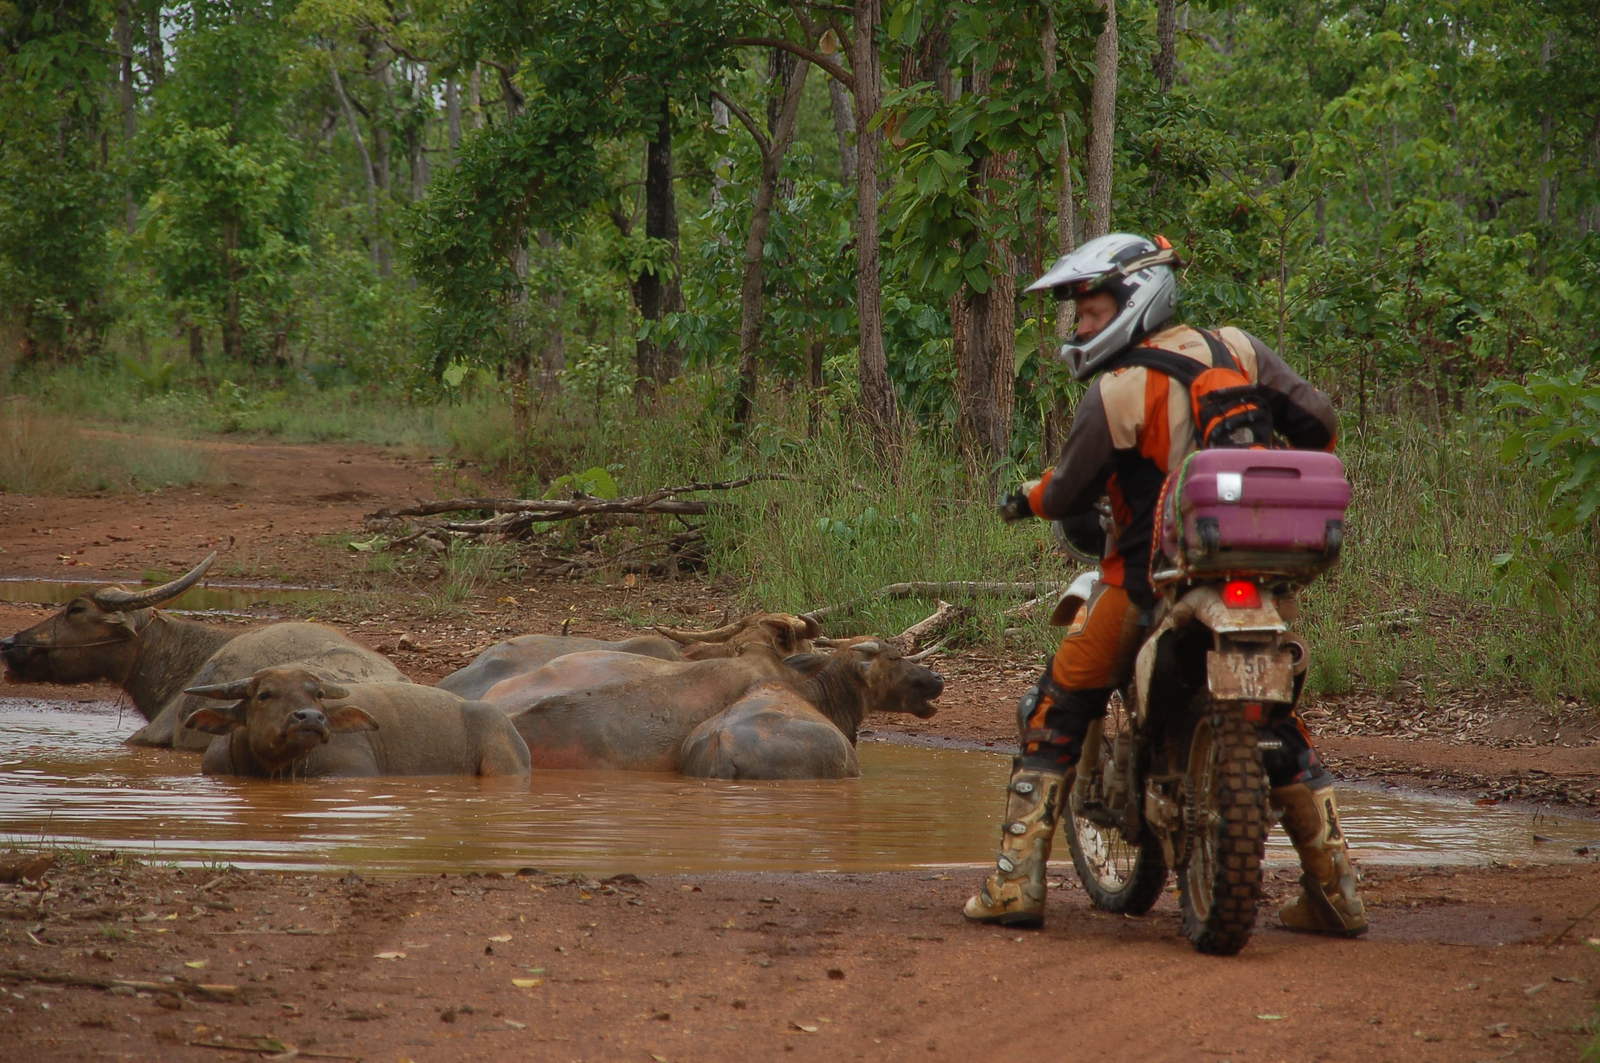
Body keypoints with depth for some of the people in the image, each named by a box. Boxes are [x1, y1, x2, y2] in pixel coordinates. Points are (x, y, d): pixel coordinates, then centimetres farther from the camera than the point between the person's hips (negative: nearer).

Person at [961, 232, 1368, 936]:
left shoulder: (1117, 392, -10)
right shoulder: (1236, 349, 4)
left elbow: (1069, 492, -4)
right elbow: (1316, 418, 4)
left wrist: (1027, 501, 18)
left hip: (1149, 580, -5)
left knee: (1054, 716, 7)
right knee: (1279, 724, 18)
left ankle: (1016, 883, 0)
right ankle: (1337, 893, 13)